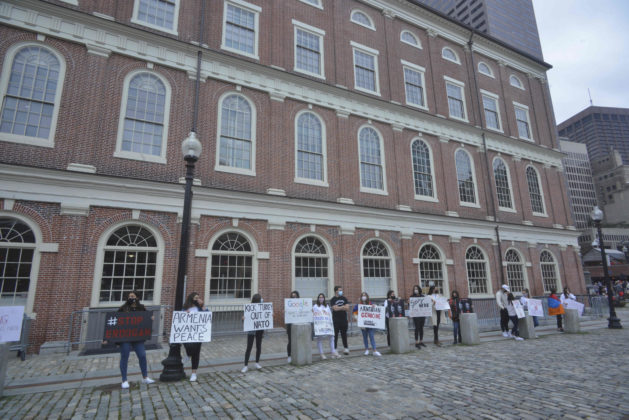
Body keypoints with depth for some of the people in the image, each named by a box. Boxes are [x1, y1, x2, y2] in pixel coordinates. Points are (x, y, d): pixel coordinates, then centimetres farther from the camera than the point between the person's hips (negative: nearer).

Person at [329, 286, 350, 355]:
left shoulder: (344, 298, 9)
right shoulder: (333, 300, -2)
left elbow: (347, 308, -1)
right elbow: (335, 308, -16)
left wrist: (339, 308, -12)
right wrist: (343, 307, -7)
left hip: (344, 319, 3)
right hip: (336, 320, -3)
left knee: (344, 334, 9)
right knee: (335, 335, 0)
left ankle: (346, 348, 18)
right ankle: (335, 349, 7)